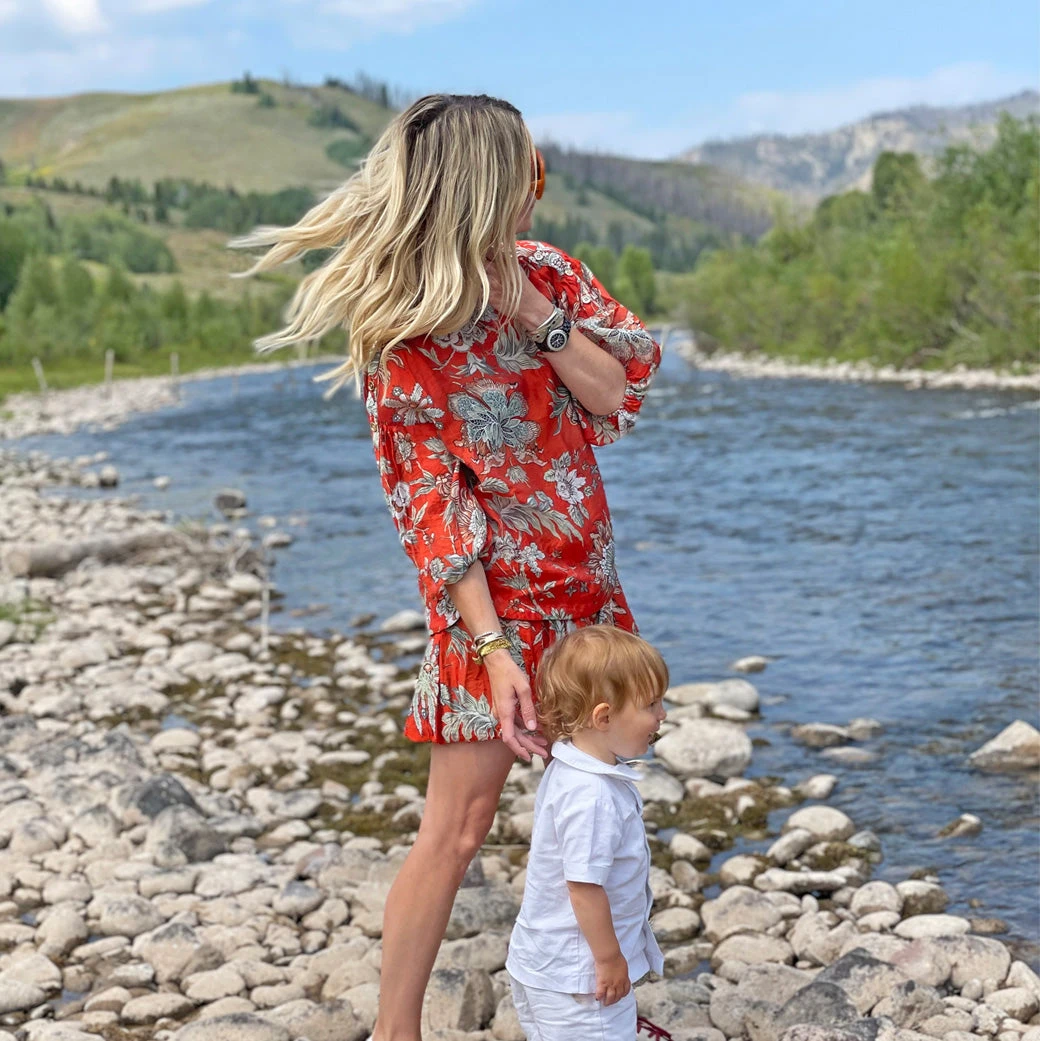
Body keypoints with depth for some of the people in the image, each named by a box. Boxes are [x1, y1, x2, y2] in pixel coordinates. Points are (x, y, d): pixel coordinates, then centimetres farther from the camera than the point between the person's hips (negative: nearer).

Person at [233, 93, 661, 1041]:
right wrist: (492, 648, -21)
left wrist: (535, 315, -19)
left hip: (585, 586, 6)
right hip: (495, 598, -6)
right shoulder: (405, 342, -18)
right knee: (459, 825, -1)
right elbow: (434, 510, -17)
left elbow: (620, 393, -6)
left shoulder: (549, 275, -2)